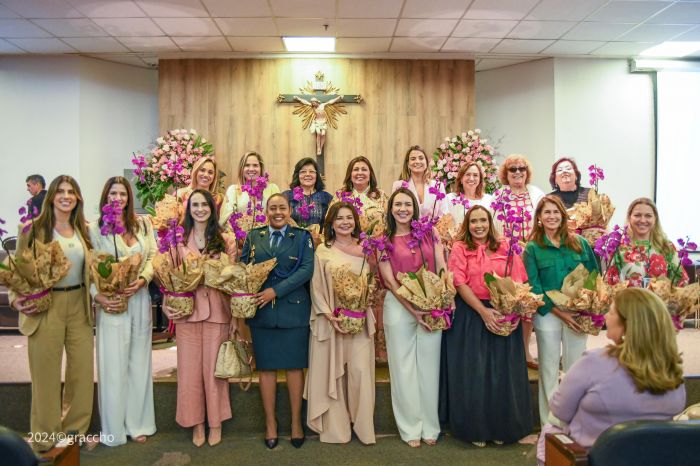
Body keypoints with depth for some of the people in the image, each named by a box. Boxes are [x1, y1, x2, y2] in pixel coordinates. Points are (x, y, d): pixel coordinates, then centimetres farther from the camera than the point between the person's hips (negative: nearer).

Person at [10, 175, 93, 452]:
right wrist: (16, 299, -14)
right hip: (45, 306, -4)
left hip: (79, 305, 4)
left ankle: (76, 430, 29)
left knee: (83, 370, 10)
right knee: (46, 373, 5)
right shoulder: (34, 229, -4)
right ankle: (46, 438, 23)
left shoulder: (83, 230, 9)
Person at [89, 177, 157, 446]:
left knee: (139, 362, 11)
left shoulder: (143, 225, 6)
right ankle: (114, 428, 20)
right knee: (113, 365, 4)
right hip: (111, 303, -3)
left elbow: (153, 257, 4)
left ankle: (137, 423, 25)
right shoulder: (96, 228, -3)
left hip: (139, 300, 3)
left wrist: (142, 280, -12)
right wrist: (98, 296, -20)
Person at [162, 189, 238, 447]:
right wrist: (166, 304, -7)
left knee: (214, 367, 6)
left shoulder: (226, 240, 4)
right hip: (186, 310, 1)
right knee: (189, 367, 6)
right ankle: (196, 423, 23)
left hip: (217, 310, -1)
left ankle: (215, 422, 23)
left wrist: (236, 316, -2)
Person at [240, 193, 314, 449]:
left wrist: (276, 291, -16)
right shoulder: (253, 236, 11)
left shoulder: (302, 236, 3)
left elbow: (307, 269, -8)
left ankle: (296, 421, 18)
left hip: (293, 309, -2)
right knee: (266, 366, 7)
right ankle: (270, 422, 20)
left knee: (295, 366, 5)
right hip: (261, 310, 2)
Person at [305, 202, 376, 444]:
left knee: (360, 370, -3)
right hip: (330, 320, -1)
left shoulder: (364, 250, 8)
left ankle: (362, 424, 12)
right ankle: (336, 426, 16)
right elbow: (316, 288, -1)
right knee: (332, 371, 4)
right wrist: (329, 315, -12)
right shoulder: (323, 251, 1)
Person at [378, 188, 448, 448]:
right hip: (399, 306, -1)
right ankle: (411, 428, 18)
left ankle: (430, 426, 22)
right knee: (403, 367, 4)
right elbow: (389, 281, -3)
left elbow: (441, 269, 6)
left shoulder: (429, 233, 7)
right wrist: (413, 311, -11)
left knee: (429, 364, 7)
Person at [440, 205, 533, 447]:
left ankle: (501, 427, 25)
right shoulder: (460, 248, 0)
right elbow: (460, 284, -8)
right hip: (470, 316, -2)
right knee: (472, 373, 3)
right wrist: (484, 312, -16)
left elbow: (518, 282, 3)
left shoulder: (505, 247, 7)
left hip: (503, 316, 2)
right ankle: (475, 429, 19)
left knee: (502, 372, 7)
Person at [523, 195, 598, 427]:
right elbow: (534, 286, -7)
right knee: (549, 370, 6)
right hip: (547, 315, -2)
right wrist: (560, 313, -14)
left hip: (577, 314, 2)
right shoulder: (532, 248, -2)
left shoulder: (579, 243, 6)